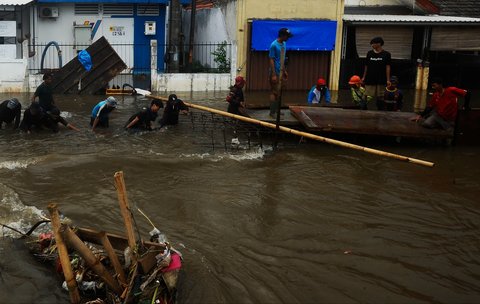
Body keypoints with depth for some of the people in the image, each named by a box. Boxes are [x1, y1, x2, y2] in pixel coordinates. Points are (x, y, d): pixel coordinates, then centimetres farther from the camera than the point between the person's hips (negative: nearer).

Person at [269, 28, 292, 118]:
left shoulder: (284, 44, 9)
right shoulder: (274, 45, -16)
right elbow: (271, 60, -17)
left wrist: (284, 71, 18)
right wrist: (273, 74, -20)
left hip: (281, 72, 8)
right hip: (275, 73, -8)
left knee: (280, 92, 14)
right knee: (274, 92, -3)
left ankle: (277, 110, 24)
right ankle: (272, 112, 4)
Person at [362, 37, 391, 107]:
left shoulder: (386, 54, 1)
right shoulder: (369, 53, 8)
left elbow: (387, 67, -1)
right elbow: (366, 66, 12)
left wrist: (388, 80, -6)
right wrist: (364, 77, 10)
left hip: (381, 80, -2)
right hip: (370, 80, 2)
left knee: (380, 98, 1)